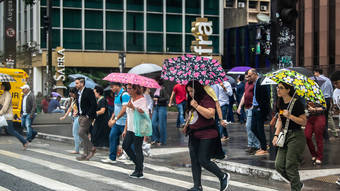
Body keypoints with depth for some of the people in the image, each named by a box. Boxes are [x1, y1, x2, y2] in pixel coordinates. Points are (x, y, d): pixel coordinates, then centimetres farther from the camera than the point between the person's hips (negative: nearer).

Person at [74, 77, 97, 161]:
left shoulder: (89, 91, -11)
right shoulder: (79, 93, 16)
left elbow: (94, 105, -16)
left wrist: (88, 115, -18)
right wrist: (79, 113, 13)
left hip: (87, 116, -9)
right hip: (81, 116, 9)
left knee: (81, 132, -17)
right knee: (84, 134, 7)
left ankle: (91, 148, -4)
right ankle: (86, 154, 10)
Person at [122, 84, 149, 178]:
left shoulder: (142, 99, -10)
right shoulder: (131, 99, 15)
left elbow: (145, 113, -22)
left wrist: (134, 107, -25)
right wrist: (125, 129, 20)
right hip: (130, 129, 9)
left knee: (137, 149, -5)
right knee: (125, 146, 9)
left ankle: (139, 172, 4)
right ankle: (138, 164, 23)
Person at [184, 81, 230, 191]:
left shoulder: (207, 99, -11)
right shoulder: (191, 101, 16)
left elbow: (210, 114, -25)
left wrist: (197, 105, -23)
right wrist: (187, 126, 18)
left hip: (207, 136, -9)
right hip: (194, 136, 9)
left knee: (203, 160, -9)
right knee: (194, 161, 6)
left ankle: (223, 177, 11)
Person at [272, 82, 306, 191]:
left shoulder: (296, 103, -13)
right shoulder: (281, 103, 9)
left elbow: (304, 122, -12)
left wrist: (290, 116, -22)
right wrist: (276, 135, 10)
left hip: (296, 137, -7)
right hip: (285, 136, 7)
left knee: (291, 167, -7)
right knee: (279, 166, 4)